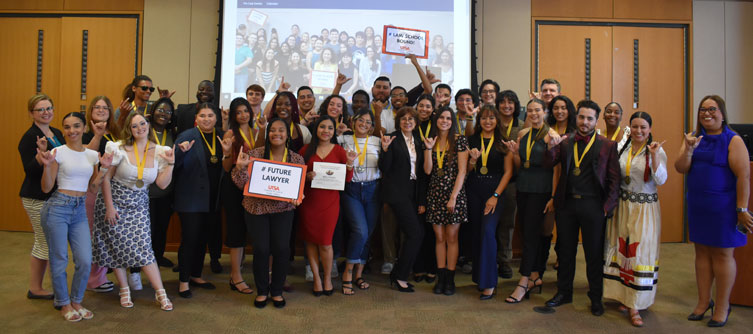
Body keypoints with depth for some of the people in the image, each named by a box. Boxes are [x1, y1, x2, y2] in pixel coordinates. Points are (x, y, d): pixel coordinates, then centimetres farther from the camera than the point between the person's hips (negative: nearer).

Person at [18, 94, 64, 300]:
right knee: (44, 243, -3)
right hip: (37, 198, -8)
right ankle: (35, 288, 11)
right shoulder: (29, 138, -13)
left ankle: (36, 287, 24)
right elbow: (29, 170, -18)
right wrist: (42, 153, -33)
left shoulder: (57, 134, 11)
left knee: (45, 243, 14)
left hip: (56, 196, 8)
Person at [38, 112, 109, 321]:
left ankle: (76, 302, 22)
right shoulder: (58, 152, -5)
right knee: (59, 260, 5)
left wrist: (104, 167, 3)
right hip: (57, 207, -4)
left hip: (80, 210, 4)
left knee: (85, 260, 1)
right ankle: (63, 304, 23)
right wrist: (47, 165, -18)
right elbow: (46, 188, -5)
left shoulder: (92, 155, 8)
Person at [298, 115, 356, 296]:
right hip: (308, 200, 1)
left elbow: (347, 179, 2)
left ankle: (327, 278, 21)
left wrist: (349, 164, -15)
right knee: (310, 240, 7)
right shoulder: (306, 149, 4)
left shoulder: (339, 150, 4)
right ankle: (316, 278, 23)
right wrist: (306, 176, -13)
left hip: (329, 201, -1)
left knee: (325, 243, -1)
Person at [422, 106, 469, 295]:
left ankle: (450, 279, 10)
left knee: (451, 237, 1)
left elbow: (462, 171, -8)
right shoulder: (431, 140, 9)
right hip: (435, 194, 3)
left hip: (454, 193, -3)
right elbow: (428, 170, 1)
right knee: (439, 237, 7)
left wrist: (453, 197, -13)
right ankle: (441, 278, 15)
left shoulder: (460, 141, -2)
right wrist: (429, 148, -10)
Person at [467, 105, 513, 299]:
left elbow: (508, 171, -1)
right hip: (474, 191, 3)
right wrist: (472, 160, -10)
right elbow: (466, 170, 12)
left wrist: (496, 196, -9)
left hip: (495, 190, -3)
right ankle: (478, 275, 20)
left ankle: (488, 282, -9)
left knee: (488, 230, -16)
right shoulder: (471, 141, 9)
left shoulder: (503, 143, 2)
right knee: (476, 233, 6)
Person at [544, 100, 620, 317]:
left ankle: (596, 298, 23)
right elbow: (548, 164, -2)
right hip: (566, 203, 3)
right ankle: (564, 292, 28)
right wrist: (551, 147, -20)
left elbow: (614, 179, -2)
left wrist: (607, 207, -9)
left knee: (594, 253, 7)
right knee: (566, 250, 13)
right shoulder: (566, 143, 9)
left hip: (592, 206, -2)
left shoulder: (607, 146, 1)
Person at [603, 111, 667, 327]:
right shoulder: (622, 148, 5)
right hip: (622, 206, 3)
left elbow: (661, 180, -14)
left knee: (640, 252, -2)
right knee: (621, 250, 8)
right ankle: (623, 295, 23)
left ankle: (635, 306, 3)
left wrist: (654, 156, -23)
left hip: (645, 209, -3)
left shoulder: (657, 151, -3)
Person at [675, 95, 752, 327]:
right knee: (702, 252, 11)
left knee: (722, 254, 3)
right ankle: (703, 301, 23)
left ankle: (722, 306, 17)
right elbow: (681, 169, 0)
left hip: (723, 206, -5)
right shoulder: (693, 138, 8)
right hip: (697, 205, 5)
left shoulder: (733, 140, -7)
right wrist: (689, 149, -18)